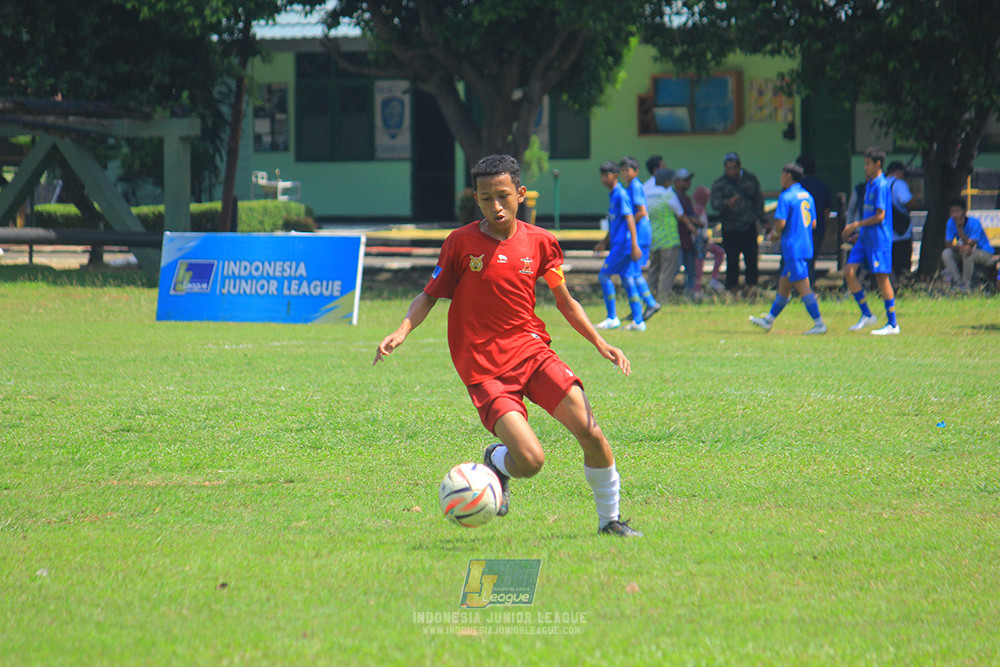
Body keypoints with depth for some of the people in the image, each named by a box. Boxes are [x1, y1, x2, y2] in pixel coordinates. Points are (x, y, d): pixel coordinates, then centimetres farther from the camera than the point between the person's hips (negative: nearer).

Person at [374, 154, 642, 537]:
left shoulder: (540, 242, 3)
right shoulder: (461, 243, -5)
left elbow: (564, 301, 15)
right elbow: (430, 295, 4)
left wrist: (599, 343, 6)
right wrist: (402, 332, -13)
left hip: (532, 350, 3)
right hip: (485, 369, -3)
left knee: (591, 433, -13)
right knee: (530, 461, -20)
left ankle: (609, 519, 9)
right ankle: (496, 463, 18)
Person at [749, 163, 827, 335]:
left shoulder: (786, 197, -12)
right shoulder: (807, 196, 13)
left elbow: (781, 223, -20)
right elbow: (813, 223, 16)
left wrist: (775, 233, 3)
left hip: (792, 248, -9)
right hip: (806, 246, 9)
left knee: (803, 286, -8)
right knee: (784, 284, 17)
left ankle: (819, 324, -12)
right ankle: (769, 320, 26)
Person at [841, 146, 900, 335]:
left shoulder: (881, 186, -14)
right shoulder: (869, 184, 14)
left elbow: (880, 216, -18)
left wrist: (856, 225, -14)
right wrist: (856, 228, 16)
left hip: (879, 239, -9)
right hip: (865, 238, 9)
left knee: (881, 277, -5)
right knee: (849, 272, 1)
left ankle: (892, 324, 2)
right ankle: (866, 315, 9)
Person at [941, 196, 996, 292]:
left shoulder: (974, 223, -24)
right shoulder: (951, 222, -10)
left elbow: (970, 244, -31)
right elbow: (948, 244, -12)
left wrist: (960, 228, -34)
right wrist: (960, 247, -32)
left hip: (985, 254, -5)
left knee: (968, 252, -37)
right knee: (946, 253, -20)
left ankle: (965, 283, -22)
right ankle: (958, 281, -15)